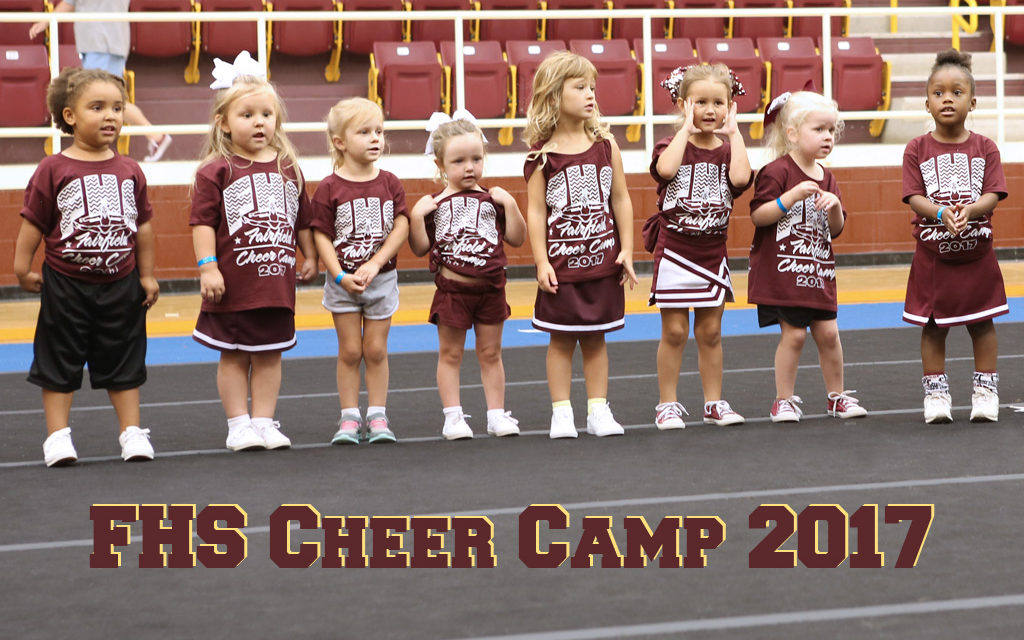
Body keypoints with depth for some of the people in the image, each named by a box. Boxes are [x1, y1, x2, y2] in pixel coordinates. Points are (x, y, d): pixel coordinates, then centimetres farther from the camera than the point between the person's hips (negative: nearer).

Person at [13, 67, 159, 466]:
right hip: (66, 285, -3)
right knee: (59, 361, 5)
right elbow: (33, 223, -4)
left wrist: (147, 275, 10)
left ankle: (132, 431, 18)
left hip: (120, 284, 3)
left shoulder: (129, 171, 3)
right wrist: (22, 269, -5)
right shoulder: (54, 170, -7)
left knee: (124, 360, 10)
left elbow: (143, 224, 9)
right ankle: (58, 436, 13)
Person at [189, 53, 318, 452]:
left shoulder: (288, 168, 8)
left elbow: (303, 219, 17)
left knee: (270, 355, 9)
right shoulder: (216, 172, -6)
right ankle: (239, 424, 14)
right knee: (234, 357, 6)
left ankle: (264, 421, 17)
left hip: (277, 281, 4)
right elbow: (203, 221, -9)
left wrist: (310, 257, 14)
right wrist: (207, 267, -16)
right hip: (234, 284, -4)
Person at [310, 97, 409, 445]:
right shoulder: (329, 188, -7)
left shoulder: (390, 183, 0)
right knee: (350, 350, 3)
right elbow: (322, 236, -8)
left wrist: (374, 264, -16)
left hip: (382, 278, 2)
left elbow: (401, 228, -5)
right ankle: (349, 417, 10)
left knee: (376, 349, 6)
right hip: (343, 280, -2)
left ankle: (377, 416, 14)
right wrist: (341, 276, -18)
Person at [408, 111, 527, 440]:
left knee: (490, 353, 10)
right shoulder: (433, 204, 1)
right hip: (451, 289, -1)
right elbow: (420, 248, -2)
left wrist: (509, 205, -9)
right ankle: (453, 416, 10)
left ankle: (497, 414, 15)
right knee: (450, 353, 5)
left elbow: (517, 238, 1)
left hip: (490, 289, 1)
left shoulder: (493, 199, 4)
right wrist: (417, 215, -14)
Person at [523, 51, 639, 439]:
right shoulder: (541, 155, -6)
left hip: (603, 261, 2)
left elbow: (620, 200, 6)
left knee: (595, 338, 9)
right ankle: (561, 413, 10)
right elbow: (536, 210, -5)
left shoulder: (605, 146, 2)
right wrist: (541, 261, -10)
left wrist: (626, 251, 3)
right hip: (561, 262, -2)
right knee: (561, 340, 4)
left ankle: (598, 410, 15)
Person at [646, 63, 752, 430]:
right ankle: (667, 404, 8)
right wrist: (686, 129, -20)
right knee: (674, 331, 0)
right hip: (674, 251, -3)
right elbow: (666, 169, -29)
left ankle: (714, 403, 18)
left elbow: (740, 178, -19)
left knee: (710, 332, 10)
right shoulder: (673, 146, -4)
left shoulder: (729, 149, 4)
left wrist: (733, 132, -13)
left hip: (713, 252, 3)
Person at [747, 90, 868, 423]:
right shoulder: (777, 171, -10)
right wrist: (792, 197, -24)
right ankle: (784, 400, 7)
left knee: (828, 332, 6)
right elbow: (757, 216, -16)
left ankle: (837, 396, 20)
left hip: (818, 270, 6)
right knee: (794, 333, -5)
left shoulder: (827, 178, 10)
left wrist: (834, 206, -9)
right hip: (782, 270, -6)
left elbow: (836, 229, 12)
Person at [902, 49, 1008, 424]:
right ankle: (935, 393, 16)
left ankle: (986, 390, 18)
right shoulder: (918, 149, -2)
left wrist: (968, 210, -28)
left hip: (977, 253, 0)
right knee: (932, 326, 6)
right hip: (932, 254, 0)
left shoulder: (984, 148, 0)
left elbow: (992, 195, -8)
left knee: (982, 323, 8)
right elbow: (914, 197, -9)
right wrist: (942, 213, -27)